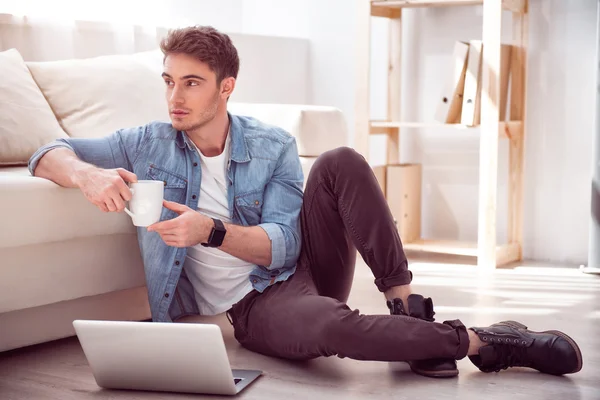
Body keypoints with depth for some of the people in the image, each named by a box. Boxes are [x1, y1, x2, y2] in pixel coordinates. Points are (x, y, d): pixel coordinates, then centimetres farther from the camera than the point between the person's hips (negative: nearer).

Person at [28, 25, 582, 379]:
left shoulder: (273, 147, 0)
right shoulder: (149, 146, 0)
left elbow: (283, 246, -7)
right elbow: (49, 154, -2)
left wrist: (211, 231, -25)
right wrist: (87, 174, -26)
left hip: (304, 267, 2)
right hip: (251, 307, -2)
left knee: (341, 163, -23)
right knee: (327, 326, -39)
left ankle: (407, 309, -22)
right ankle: (478, 341, -22)